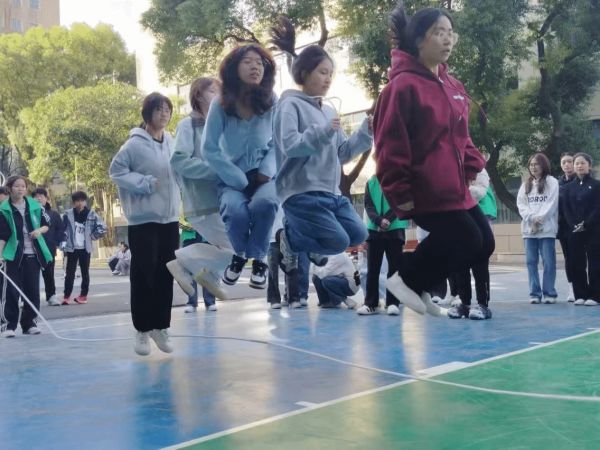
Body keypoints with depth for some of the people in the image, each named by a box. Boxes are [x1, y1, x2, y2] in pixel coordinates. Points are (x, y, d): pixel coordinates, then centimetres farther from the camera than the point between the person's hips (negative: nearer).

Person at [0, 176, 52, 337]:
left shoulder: (35, 206, 3)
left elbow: (47, 224, 12)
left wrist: (40, 230, -9)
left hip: (33, 254, 3)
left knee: (32, 290, 6)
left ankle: (29, 323, 17)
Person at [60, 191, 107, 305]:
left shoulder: (91, 214, -1)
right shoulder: (68, 214, -1)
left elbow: (102, 227, 2)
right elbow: (62, 231, 1)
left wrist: (92, 236, 0)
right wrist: (63, 246, -5)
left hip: (85, 248, 1)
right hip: (72, 248, 0)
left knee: (85, 273, 6)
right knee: (70, 273, -1)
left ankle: (83, 295, 13)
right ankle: (66, 296, 1)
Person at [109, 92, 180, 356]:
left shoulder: (172, 143, 6)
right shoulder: (135, 144, -9)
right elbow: (116, 171, -8)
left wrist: (177, 202, 6)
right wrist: (146, 183, -15)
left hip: (169, 218, 5)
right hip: (143, 219, -5)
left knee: (166, 275, 9)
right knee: (143, 275, -1)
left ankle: (161, 327, 20)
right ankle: (142, 330, 11)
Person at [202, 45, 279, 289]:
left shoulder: (272, 102, -6)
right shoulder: (220, 105, -9)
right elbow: (209, 149, -9)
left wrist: (266, 171, -14)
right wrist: (241, 180, -14)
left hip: (264, 176, 0)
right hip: (233, 179, 0)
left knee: (264, 203, -35)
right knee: (236, 211, -32)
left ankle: (258, 259, -7)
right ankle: (239, 255, 3)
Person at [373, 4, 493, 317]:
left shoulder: (453, 86, 12)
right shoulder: (403, 85, -14)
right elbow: (390, 145, -16)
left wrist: (474, 169, 7)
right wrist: (400, 193, -17)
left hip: (455, 189, 9)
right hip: (424, 191, -9)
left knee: (483, 244, 9)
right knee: (467, 242, -8)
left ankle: (419, 288, 22)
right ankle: (405, 279, 12)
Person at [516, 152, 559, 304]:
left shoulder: (552, 182, 2)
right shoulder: (525, 184, 16)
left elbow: (551, 204, -7)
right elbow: (521, 203, 6)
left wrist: (539, 219, -14)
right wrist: (531, 218, -10)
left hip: (547, 228, -4)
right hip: (528, 228, 4)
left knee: (548, 261, -4)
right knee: (531, 261, 3)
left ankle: (549, 293, 3)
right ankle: (534, 293, 8)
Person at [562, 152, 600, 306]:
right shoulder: (569, 187, 11)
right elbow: (566, 209, 6)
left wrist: (586, 224, -15)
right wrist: (574, 226, -10)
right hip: (575, 231, 3)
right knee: (576, 263, 3)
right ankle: (580, 295, 11)